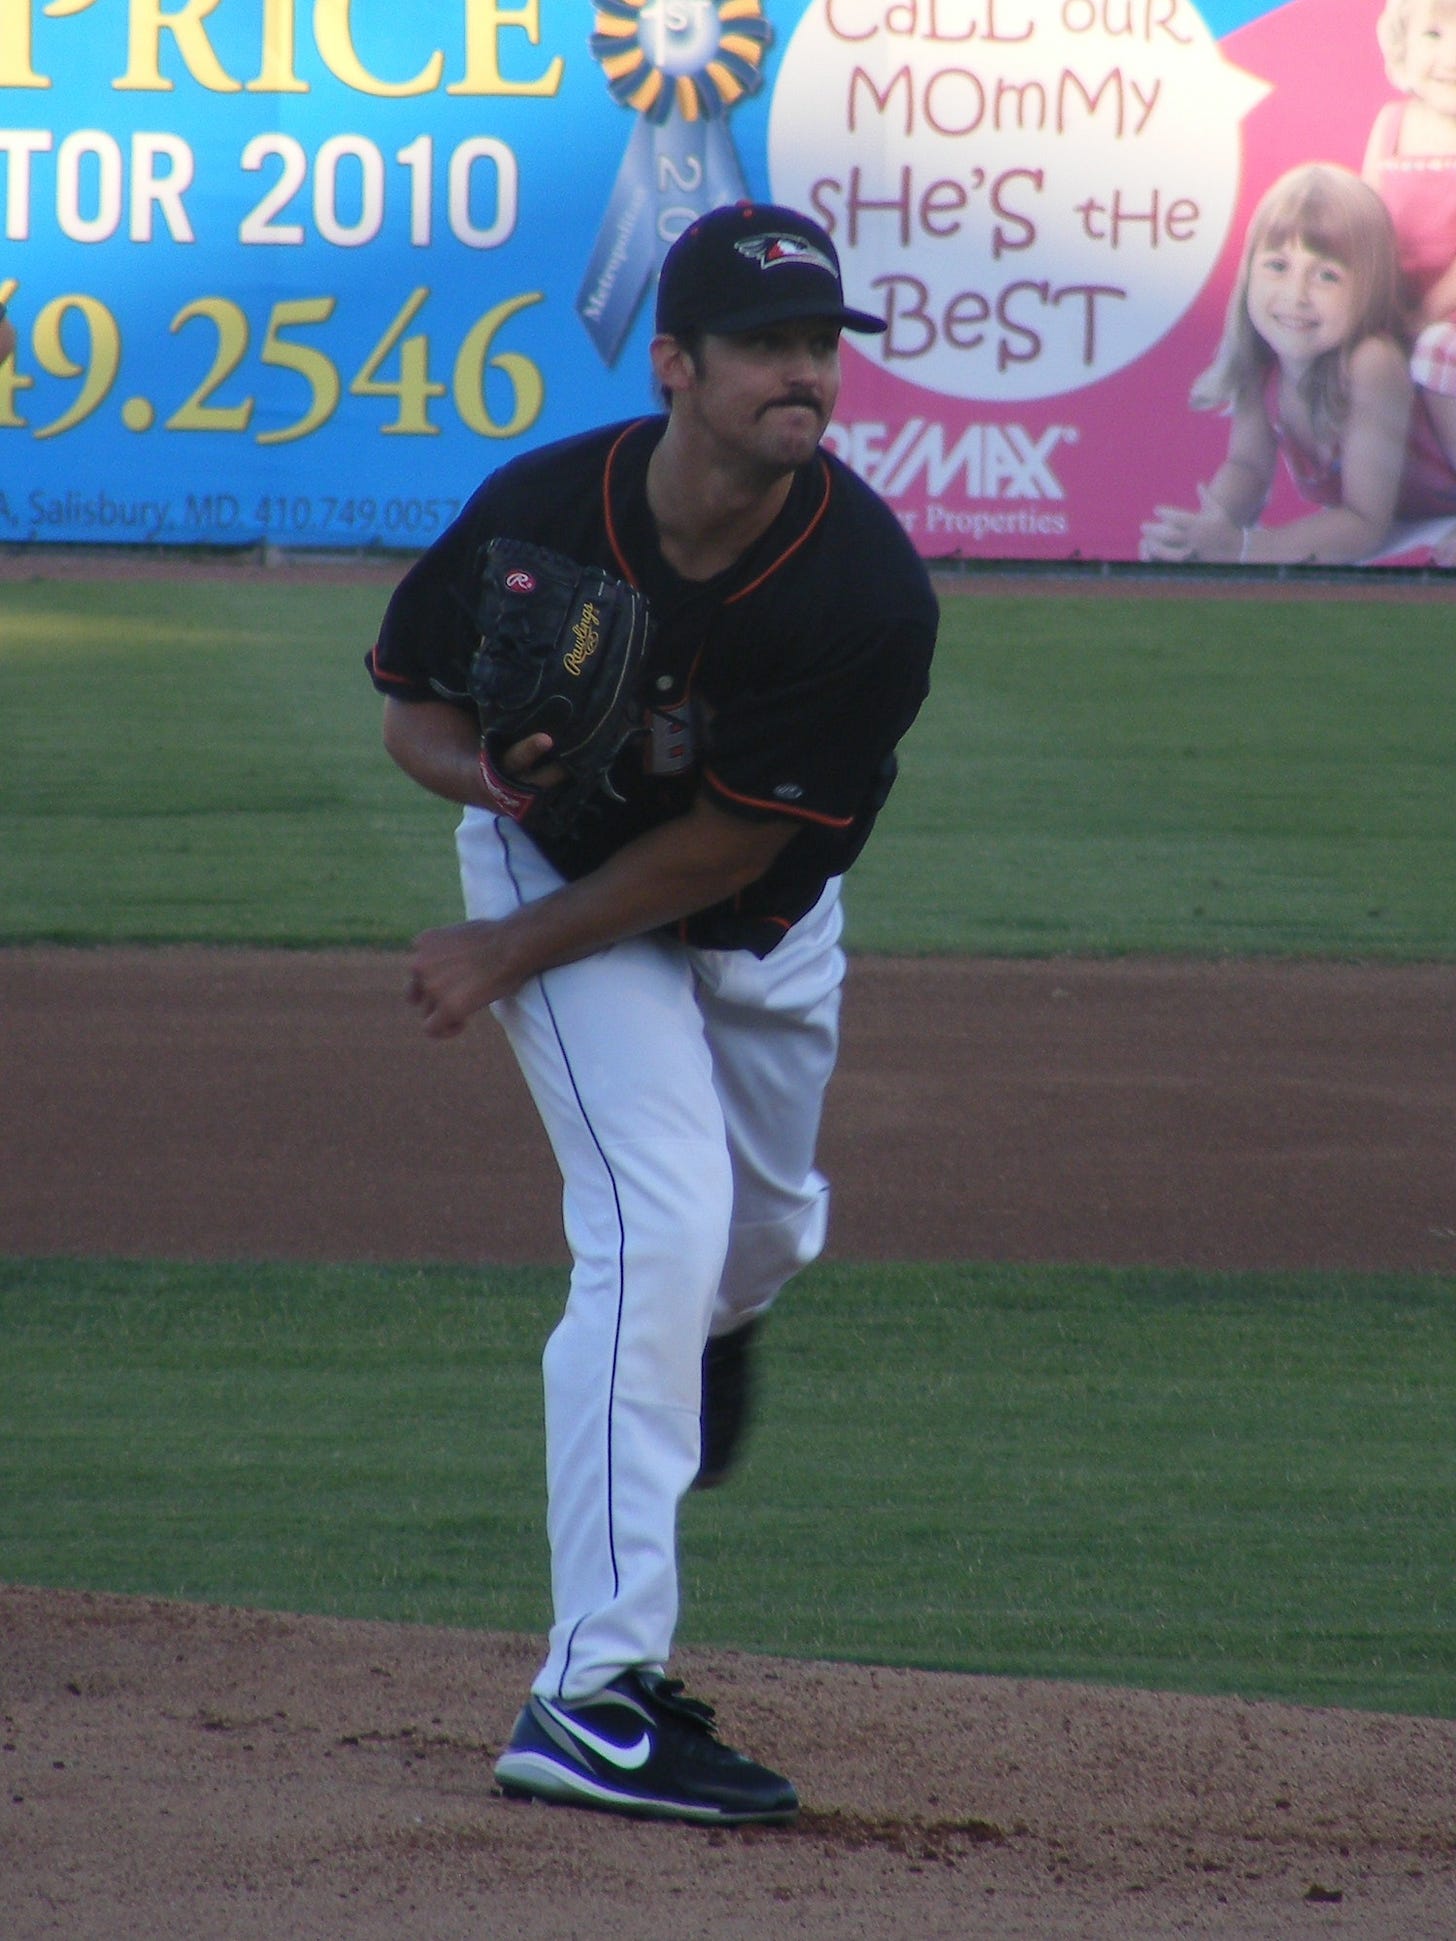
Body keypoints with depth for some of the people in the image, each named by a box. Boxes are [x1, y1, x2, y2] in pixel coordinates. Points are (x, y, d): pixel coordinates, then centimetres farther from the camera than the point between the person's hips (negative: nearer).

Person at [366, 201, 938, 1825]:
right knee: (662, 1222, -20)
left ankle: (699, 1337, 63)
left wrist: (510, 954, -21)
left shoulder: (870, 590, -29)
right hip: (564, 866, -3)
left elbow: (729, 844, -24)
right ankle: (595, 1692, -24)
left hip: (767, 924, 3)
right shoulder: (540, 516, -26)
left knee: (762, 1235, 20)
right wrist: (490, 774, -32)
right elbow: (411, 709, -9)